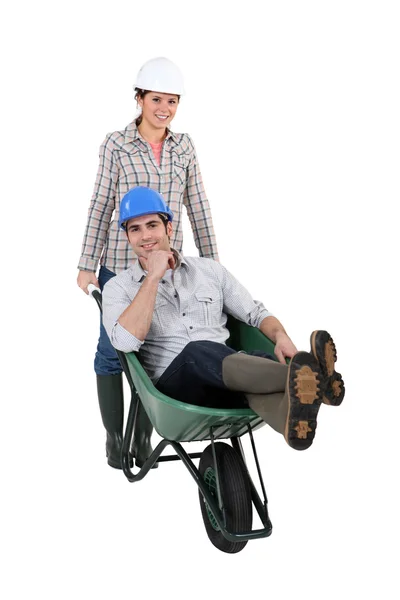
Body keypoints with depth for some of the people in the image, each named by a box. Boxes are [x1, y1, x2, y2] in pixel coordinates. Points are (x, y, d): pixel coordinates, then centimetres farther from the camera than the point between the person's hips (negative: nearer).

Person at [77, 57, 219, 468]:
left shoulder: (184, 146, 4)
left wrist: (211, 261, 7)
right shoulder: (116, 144, -6)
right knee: (113, 349, 4)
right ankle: (113, 435, 20)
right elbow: (101, 206, -4)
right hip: (120, 263, -3)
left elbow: (198, 207, 7)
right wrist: (87, 265, -4)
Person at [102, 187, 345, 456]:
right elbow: (126, 341, -11)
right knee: (199, 351, -37)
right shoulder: (119, 288, 9)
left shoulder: (210, 270, 17)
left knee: (259, 361, -33)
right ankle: (305, 379, -59)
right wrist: (153, 277, -8)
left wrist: (281, 336, -5)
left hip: (230, 377, 3)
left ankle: (295, 420, -68)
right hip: (172, 386, -2)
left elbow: (256, 313, 18)